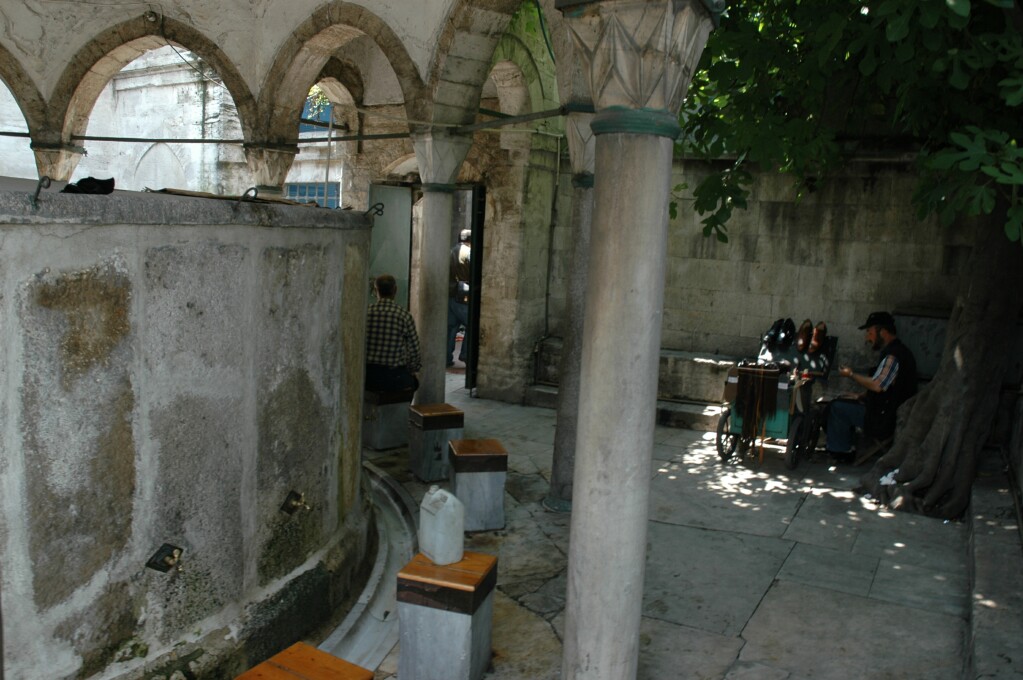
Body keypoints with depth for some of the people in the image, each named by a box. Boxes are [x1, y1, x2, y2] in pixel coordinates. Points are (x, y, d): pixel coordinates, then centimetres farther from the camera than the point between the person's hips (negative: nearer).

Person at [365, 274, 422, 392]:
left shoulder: (365, 312, -4)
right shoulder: (405, 316, -8)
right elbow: (414, 350, -3)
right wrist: (413, 371, 14)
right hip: (393, 377, -3)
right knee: (413, 380, 24)